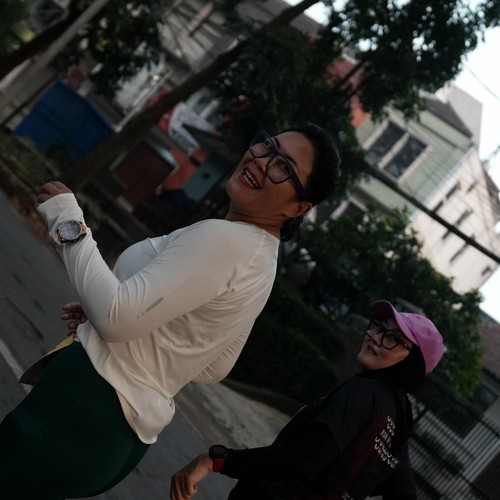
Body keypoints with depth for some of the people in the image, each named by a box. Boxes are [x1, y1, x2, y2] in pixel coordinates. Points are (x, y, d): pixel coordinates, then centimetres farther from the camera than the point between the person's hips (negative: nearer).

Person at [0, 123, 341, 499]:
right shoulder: (262, 257, 11)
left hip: (89, 405, -10)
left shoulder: (224, 239, -19)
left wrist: (69, 224, -16)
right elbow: (213, 369, 20)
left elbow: (116, 317, -26)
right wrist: (104, 309, 18)